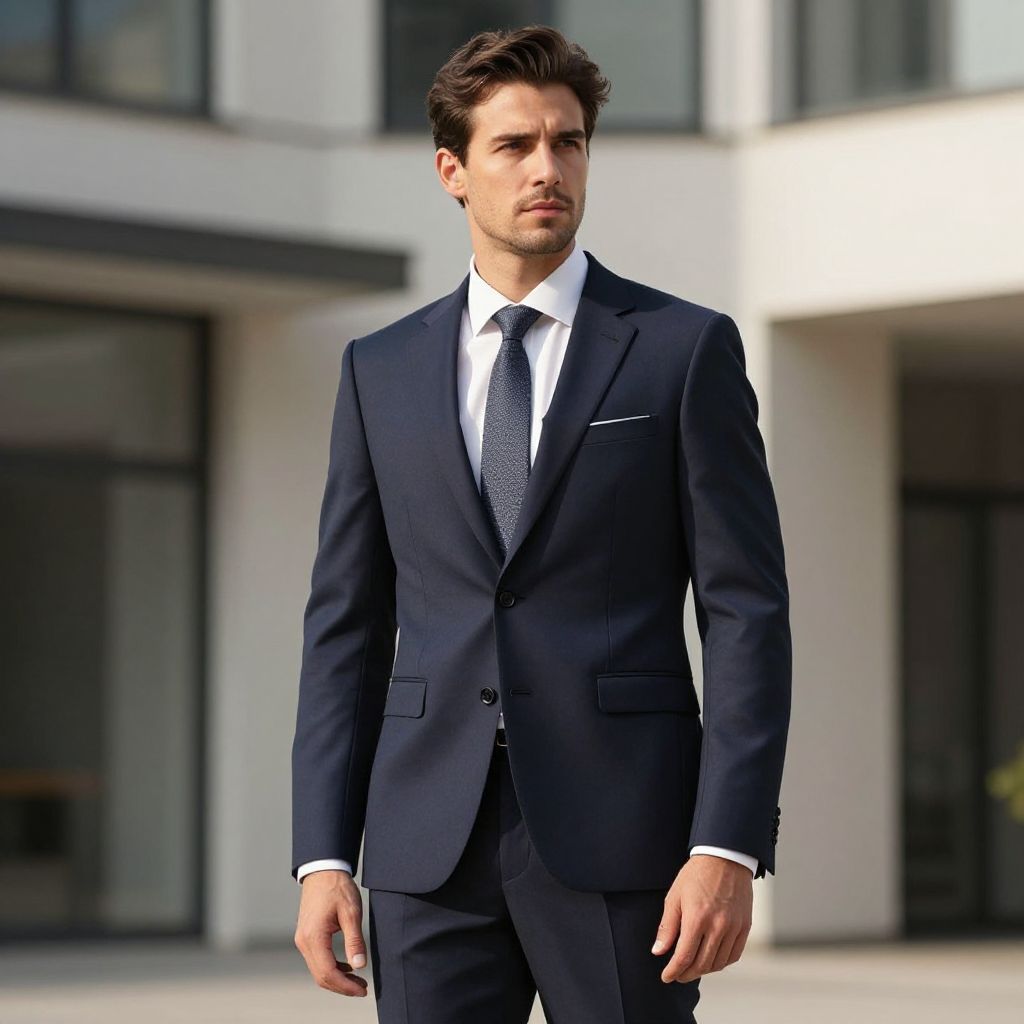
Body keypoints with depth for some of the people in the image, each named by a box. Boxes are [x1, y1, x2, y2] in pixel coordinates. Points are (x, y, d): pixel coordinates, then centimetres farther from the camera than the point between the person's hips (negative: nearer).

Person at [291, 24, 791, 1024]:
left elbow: (747, 613, -2)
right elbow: (345, 628, 11)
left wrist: (727, 849, -12)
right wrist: (323, 857, 2)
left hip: (617, 831, -2)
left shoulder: (685, 349, 2)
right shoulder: (380, 371, 11)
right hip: (432, 843, 3)